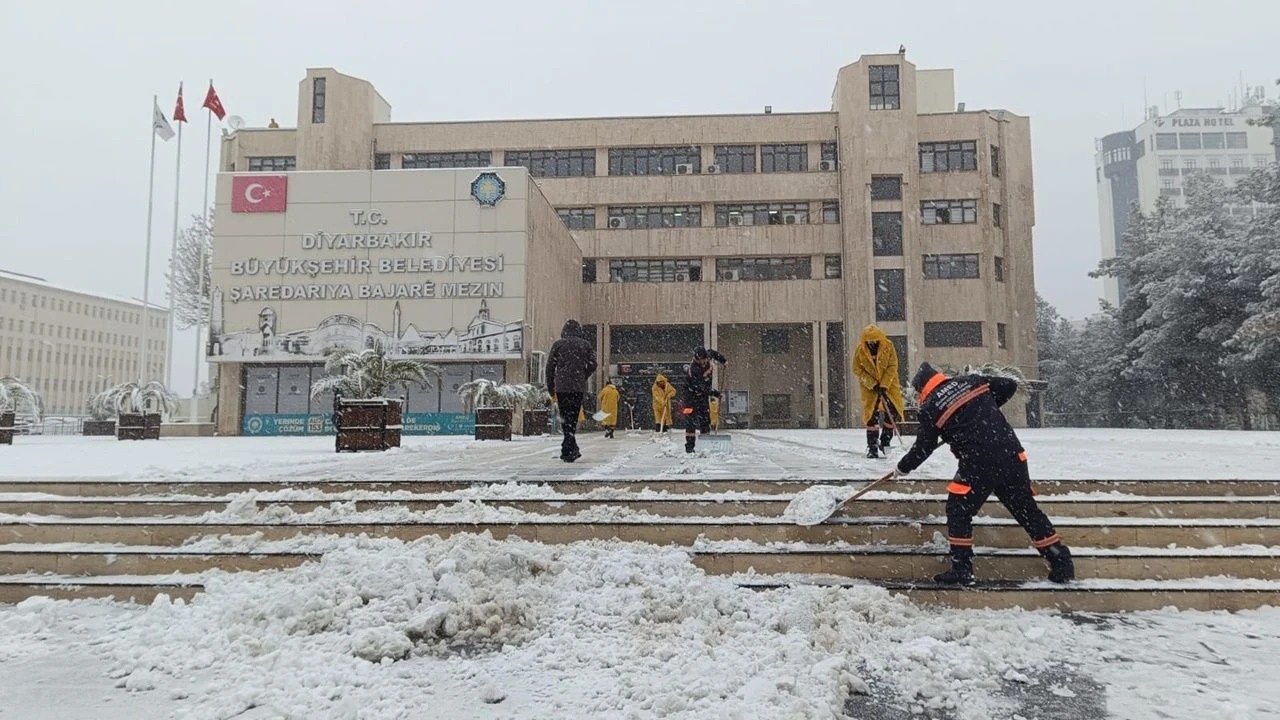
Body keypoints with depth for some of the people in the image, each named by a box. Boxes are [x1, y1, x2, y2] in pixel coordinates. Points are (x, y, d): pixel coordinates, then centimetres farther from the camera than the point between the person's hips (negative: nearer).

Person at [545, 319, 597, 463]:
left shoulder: (558, 344, 4)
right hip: (579, 388, 2)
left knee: (565, 418, 1)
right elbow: (592, 365, 3)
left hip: (562, 387, -2)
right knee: (573, 418, 10)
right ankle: (567, 450, 12)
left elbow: (550, 366, 2)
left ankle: (572, 448, -12)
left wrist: (551, 388, 10)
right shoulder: (585, 345, 8)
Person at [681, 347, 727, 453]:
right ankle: (689, 445, -8)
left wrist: (722, 359, 23)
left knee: (705, 419, 6)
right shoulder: (692, 370, -32)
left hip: (703, 395, 7)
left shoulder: (707, 357, -10)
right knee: (690, 421, -10)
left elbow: (712, 353, 15)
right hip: (691, 396, -7)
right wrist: (714, 392, -37)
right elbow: (702, 387, -34)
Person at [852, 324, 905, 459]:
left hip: (888, 384, 1)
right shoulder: (860, 351, -12)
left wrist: (884, 385, -20)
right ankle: (872, 448, 4)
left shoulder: (888, 347, -13)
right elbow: (857, 370, -9)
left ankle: (885, 442, 11)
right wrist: (873, 384, -17)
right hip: (869, 386, 0)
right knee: (871, 415, -3)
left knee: (893, 412, -7)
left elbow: (892, 367, -13)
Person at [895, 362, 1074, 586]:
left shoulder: (930, 408, 0)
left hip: (979, 465, -5)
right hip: (1012, 455, 6)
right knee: (1027, 509, 16)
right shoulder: (971, 381, 12)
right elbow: (1010, 386, 17)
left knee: (958, 511, 9)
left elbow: (923, 448, 6)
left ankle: (961, 569, 7)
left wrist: (903, 468, 23)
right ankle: (1062, 564, 21)